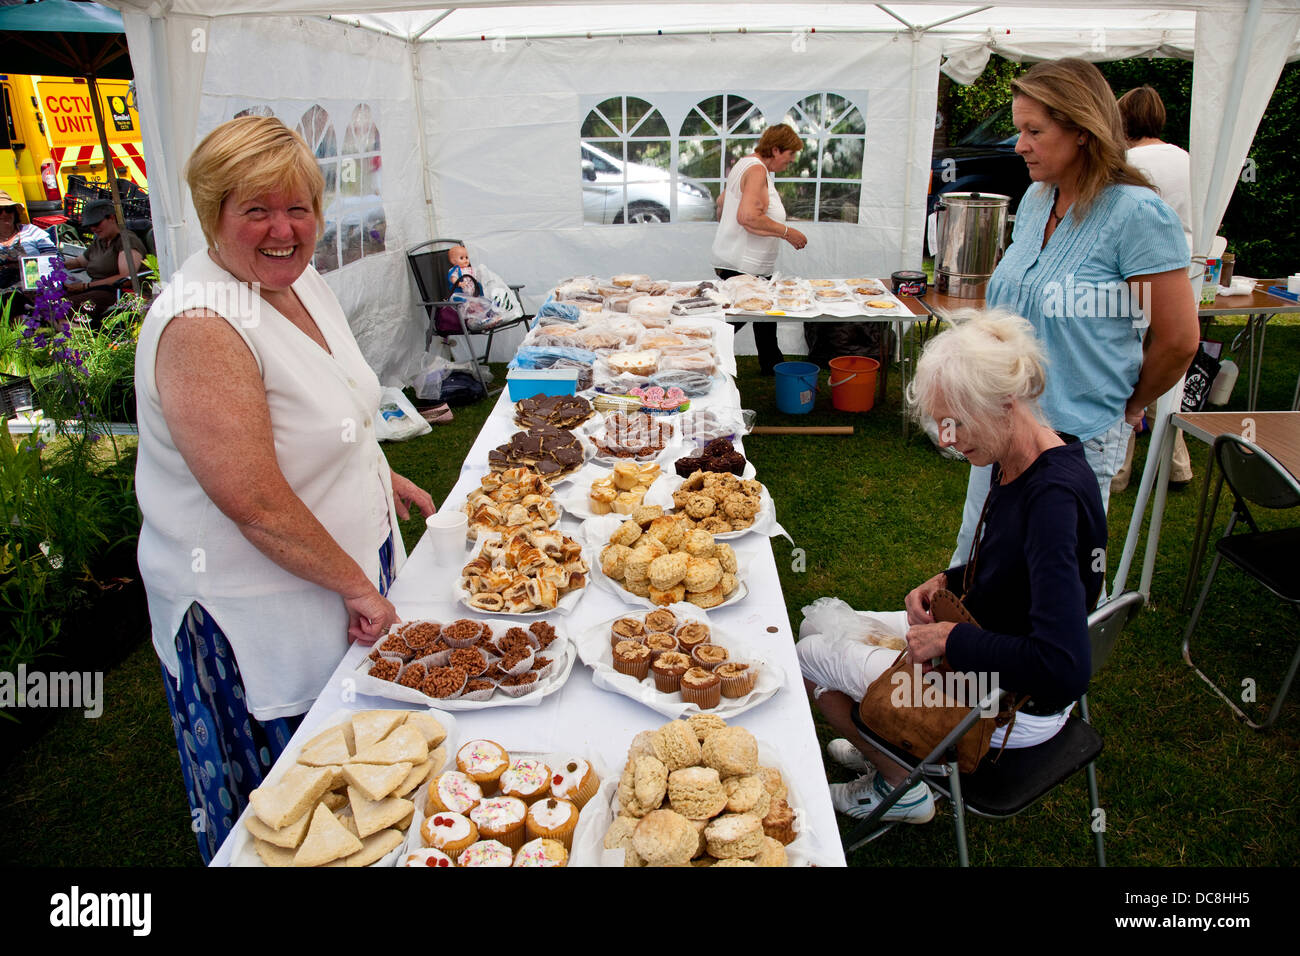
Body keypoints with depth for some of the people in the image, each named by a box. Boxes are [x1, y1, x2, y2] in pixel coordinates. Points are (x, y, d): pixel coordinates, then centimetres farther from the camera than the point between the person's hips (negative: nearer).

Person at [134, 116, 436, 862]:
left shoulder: (301, 278, 3)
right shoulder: (203, 327, -27)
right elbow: (255, 501, -29)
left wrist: (378, 474, 17)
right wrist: (356, 584, -20)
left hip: (343, 573, 9)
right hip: (257, 612, -8)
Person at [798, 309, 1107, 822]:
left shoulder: (1055, 496, -33)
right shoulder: (1012, 463, -5)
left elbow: (1065, 668, -39)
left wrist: (950, 639, -27)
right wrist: (947, 581, -2)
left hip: (1014, 709, -9)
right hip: (988, 640, 9)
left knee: (806, 655, 3)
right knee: (818, 624, 17)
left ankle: (901, 788, 23)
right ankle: (890, 748, 34)